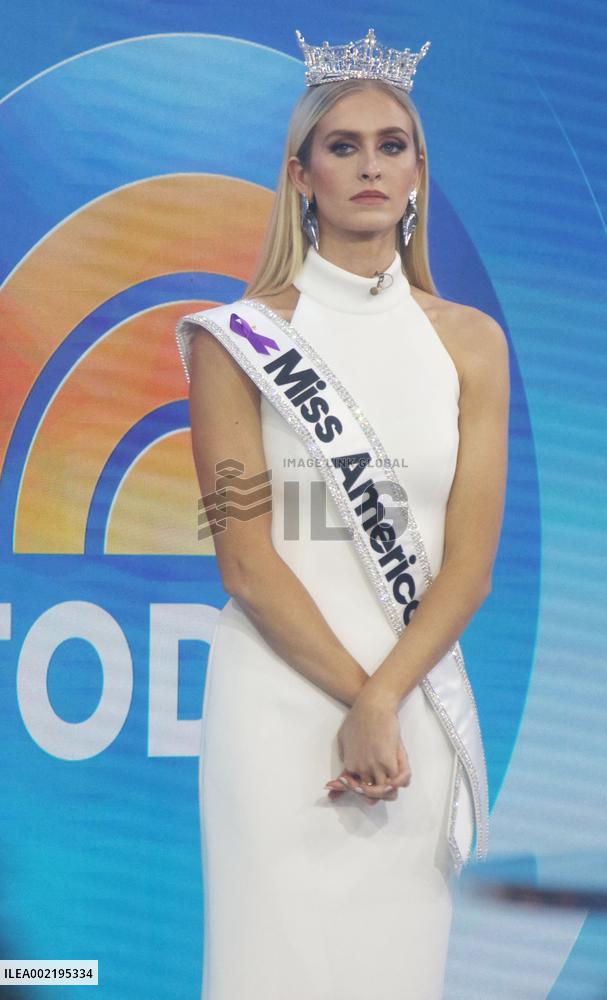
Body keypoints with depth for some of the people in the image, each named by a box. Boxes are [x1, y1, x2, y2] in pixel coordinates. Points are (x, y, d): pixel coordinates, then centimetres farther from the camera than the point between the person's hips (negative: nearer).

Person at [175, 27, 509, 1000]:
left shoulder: (471, 340, 7)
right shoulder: (240, 338, -1)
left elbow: (471, 561, 1)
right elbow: (246, 558, -6)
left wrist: (383, 702, -11)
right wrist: (353, 701, -11)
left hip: (421, 696, 3)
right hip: (280, 694, -2)